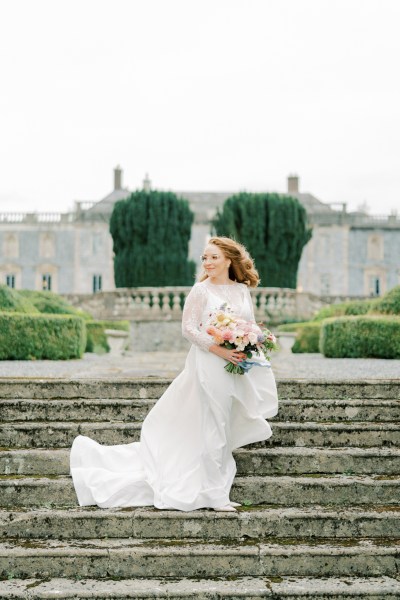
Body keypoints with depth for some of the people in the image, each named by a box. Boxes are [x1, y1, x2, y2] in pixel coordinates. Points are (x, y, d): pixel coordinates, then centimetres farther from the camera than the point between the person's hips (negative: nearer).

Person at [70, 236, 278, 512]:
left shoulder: (243, 291, 9)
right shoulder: (201, 290, -5)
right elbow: (189, 327, -10)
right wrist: (220, 350, -19)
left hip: (238, 367, 6)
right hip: (209, 365, -5)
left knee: (225, 427, 12)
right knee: (213, 429, -1)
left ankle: (217, 492, 23)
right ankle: (215, 494, 8)